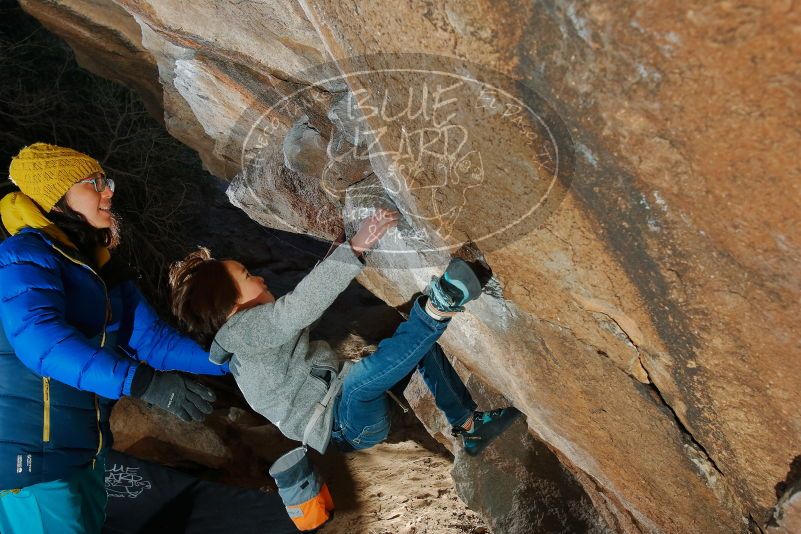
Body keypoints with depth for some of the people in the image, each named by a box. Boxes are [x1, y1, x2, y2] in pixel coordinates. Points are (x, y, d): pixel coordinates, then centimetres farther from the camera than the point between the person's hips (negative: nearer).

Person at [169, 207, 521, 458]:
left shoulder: (250, 328, 12)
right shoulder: (242, 330, -17)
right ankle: (437, 309, -37)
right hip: (346, 426, -10)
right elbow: (299, 307, -34)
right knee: (358, 377, -41)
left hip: (354, 402, 10)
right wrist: (355, 248, -42)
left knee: (421, 339, 4)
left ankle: (470, 426, 3)